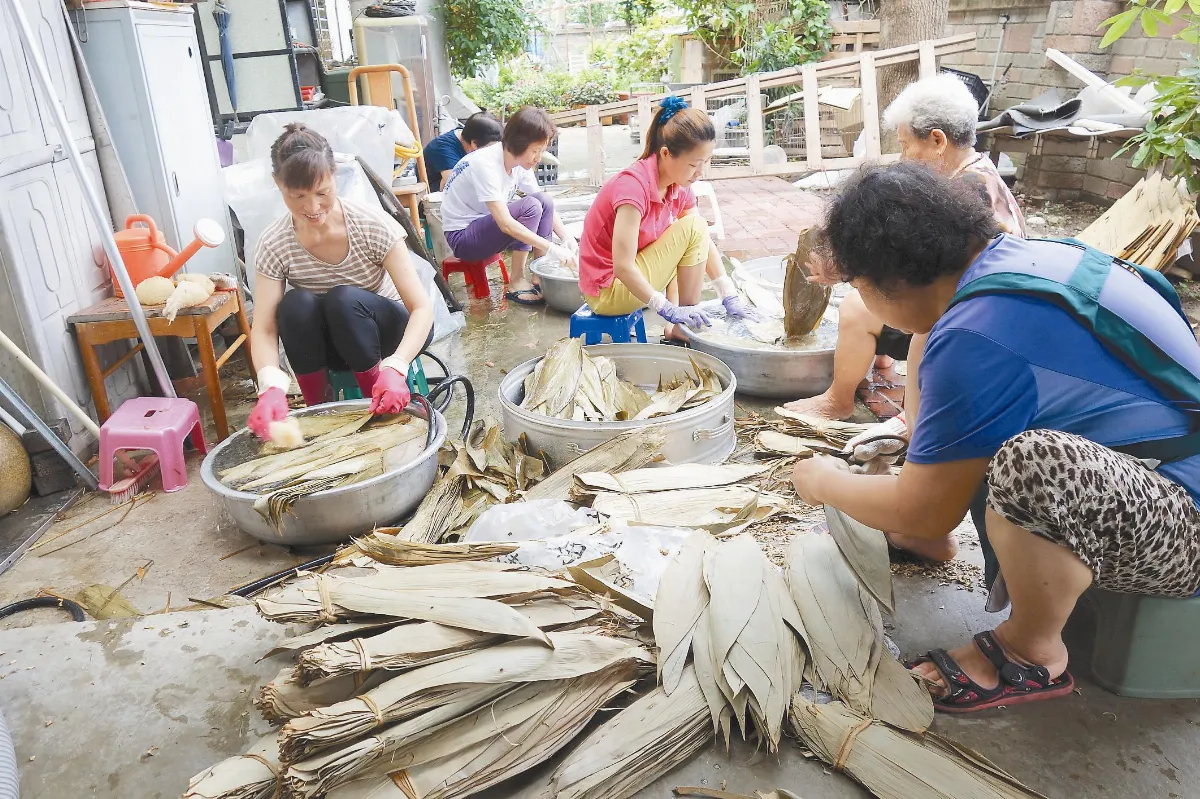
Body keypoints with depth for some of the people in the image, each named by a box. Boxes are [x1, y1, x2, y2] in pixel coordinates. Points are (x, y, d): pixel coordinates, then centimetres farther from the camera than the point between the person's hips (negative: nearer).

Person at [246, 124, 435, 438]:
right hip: (333, 347, 2)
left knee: (344, 298, -32)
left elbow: (422, 308, -27)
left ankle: (379, 408, -16)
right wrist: (272, 386, -44)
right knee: (295, 305, -29)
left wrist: (395, 368, -45)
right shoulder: (274, 244, -18)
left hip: (388, 333, -2)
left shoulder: (372, 226, -24)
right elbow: (263, 329, -22)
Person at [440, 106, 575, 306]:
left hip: (485, 225, 8)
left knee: (544, 200, -11)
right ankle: (517, 283, -16)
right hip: (462, 237, -8)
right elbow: (505, 223, -34)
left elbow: (545, 206, 2)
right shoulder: (485, 164, -27)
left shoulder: (519, 162, -3)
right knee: (530, 206, -25)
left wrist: (566, 237, -14)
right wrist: (553, 249, -36)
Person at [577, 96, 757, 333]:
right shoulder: (634, 184, -25)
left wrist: (730, 296, 0)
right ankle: (687, 320, -3)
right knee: (694, 228, -14)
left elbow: (705, 244, 8)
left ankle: (677, 327, 7)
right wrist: (669, 310, -23)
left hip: (631, 278, 9)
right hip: (606, 293, -9)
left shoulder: (679, 188, 1)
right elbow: (623, 267, -28)